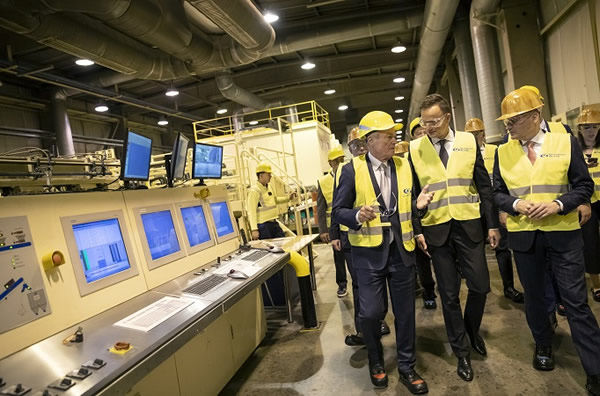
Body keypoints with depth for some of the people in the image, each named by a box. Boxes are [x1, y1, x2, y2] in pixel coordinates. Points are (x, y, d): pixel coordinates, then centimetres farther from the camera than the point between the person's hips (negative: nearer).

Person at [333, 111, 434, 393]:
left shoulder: (404, 166, 5)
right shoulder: (352, 170, -7)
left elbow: (408, 207, 13)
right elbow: (338, 211, -5)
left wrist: (418, 205, -8)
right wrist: (358, 215, -24)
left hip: (402, 250, 4)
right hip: (368, 252, -3)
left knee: (405, 311, 12)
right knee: (370, 312, 0)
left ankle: (406, 367, 34)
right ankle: (376, 361, 31)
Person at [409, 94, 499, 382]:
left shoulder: (469, 141, 2)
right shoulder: (415, 149, -2)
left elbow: (484, 185, 4)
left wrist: (492, 224, 2)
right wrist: (417, 229, -3)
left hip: (468, 225, 1)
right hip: (436, 229, -1)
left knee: (480, 285, 4)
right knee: (449, 294, 8)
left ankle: (472, 331, 37)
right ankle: (461, 352, 27)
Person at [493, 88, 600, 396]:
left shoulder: (566, 142, -2)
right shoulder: (503, 152, 2)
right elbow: (498, 192, 6)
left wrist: (558, 204, -18)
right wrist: (516, 204, -14)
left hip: (563, 233, -2)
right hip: (523, 235, 2)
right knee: (533, 296, 15)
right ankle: (543, 345, 38)